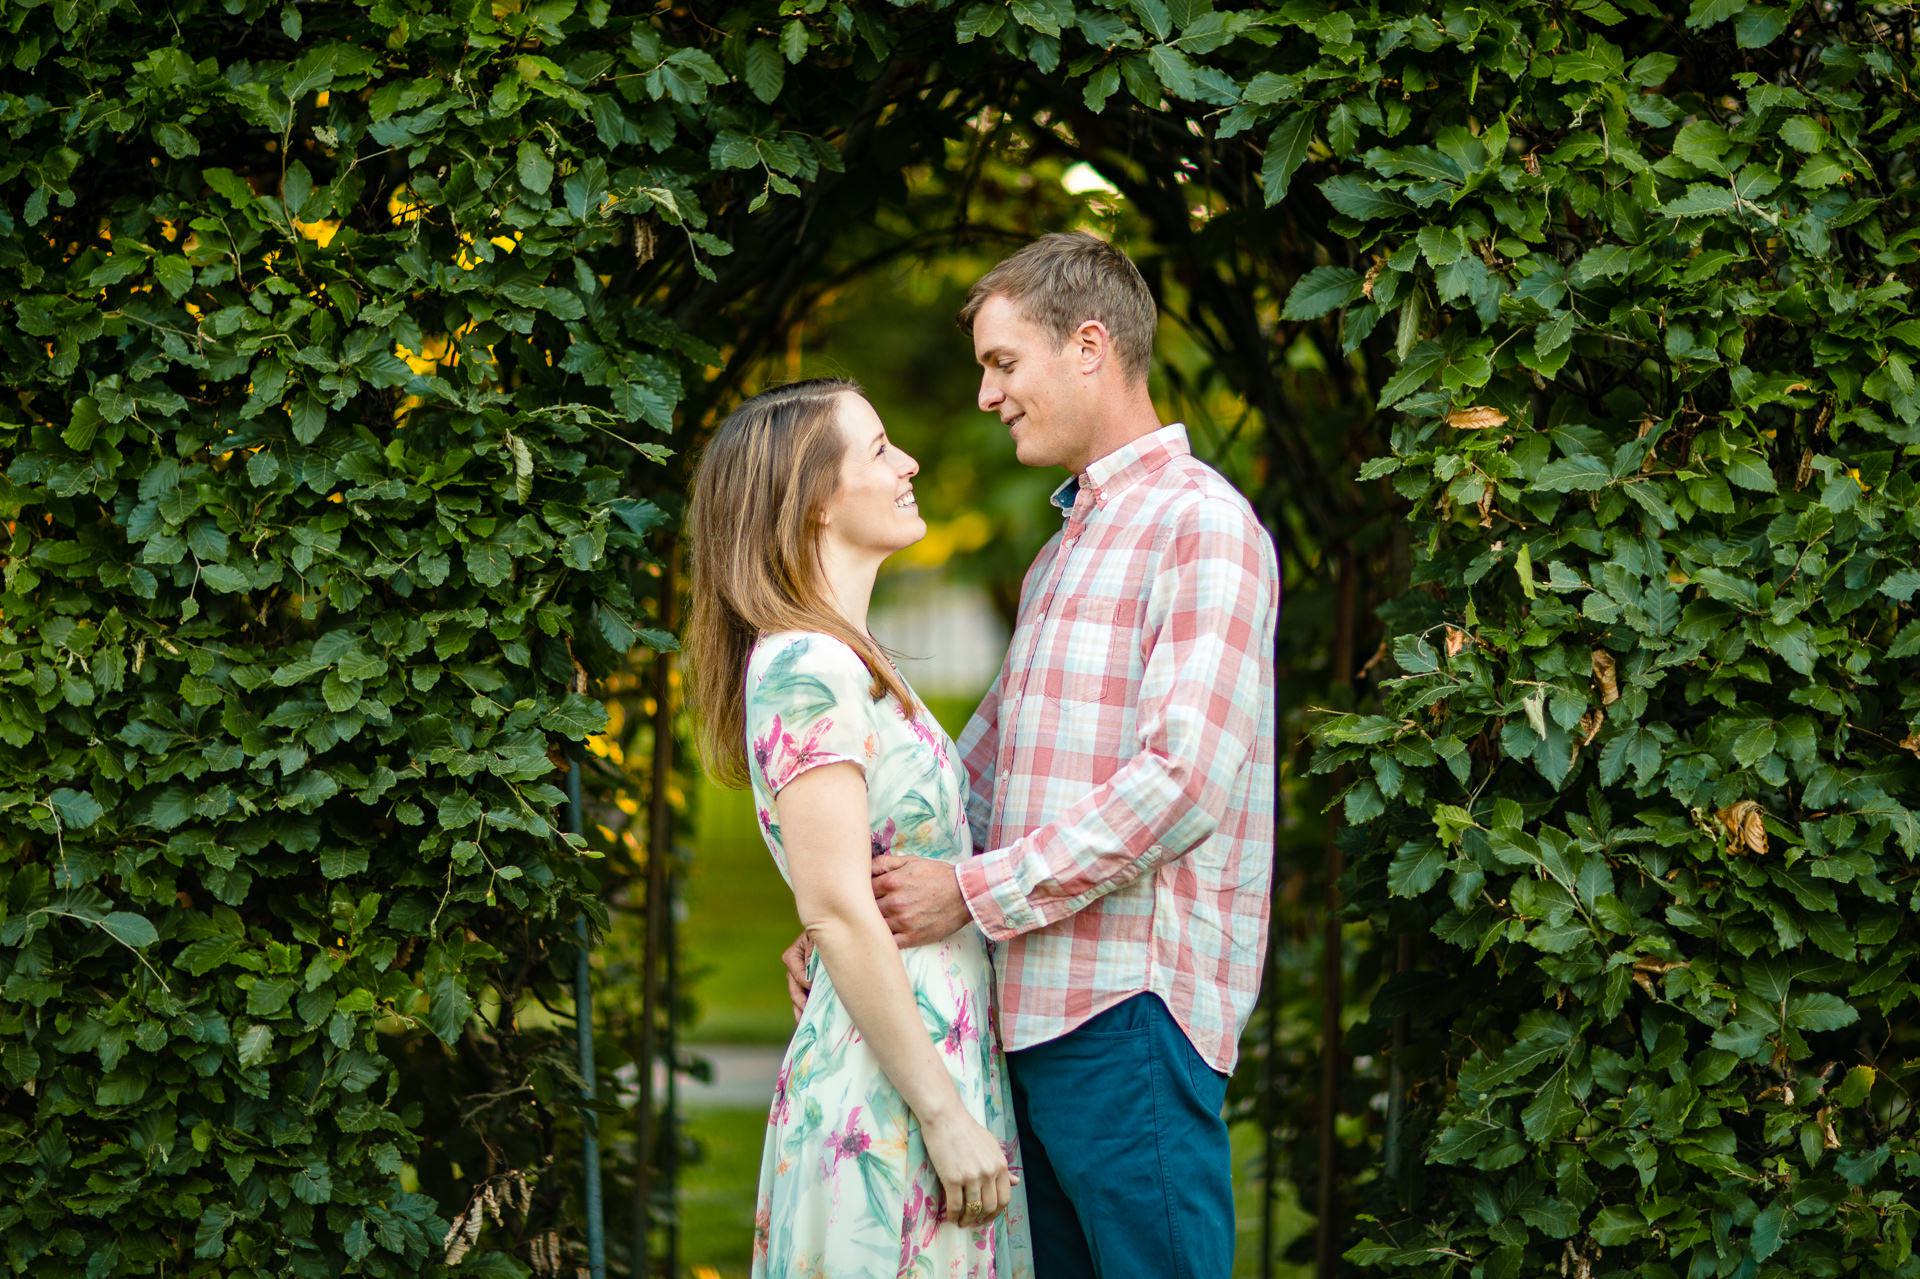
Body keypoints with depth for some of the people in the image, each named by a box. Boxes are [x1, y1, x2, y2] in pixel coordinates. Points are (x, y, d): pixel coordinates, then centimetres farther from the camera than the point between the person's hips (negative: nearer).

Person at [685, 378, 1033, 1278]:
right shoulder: (807, 670, -14)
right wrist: (946, 1117, -19)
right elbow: (838, 914, -19)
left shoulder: (846, 662, 15)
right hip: (887, 1096, -9)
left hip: (941, 1061, 9)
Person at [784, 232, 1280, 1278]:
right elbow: (977, 770, 24)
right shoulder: (1064, 551, 25)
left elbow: (1182, 783, -18)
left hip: (1128, 1005, -9)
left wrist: (976, 891, -16)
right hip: (1036, 1002, 9)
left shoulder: (1202, 525, -7)